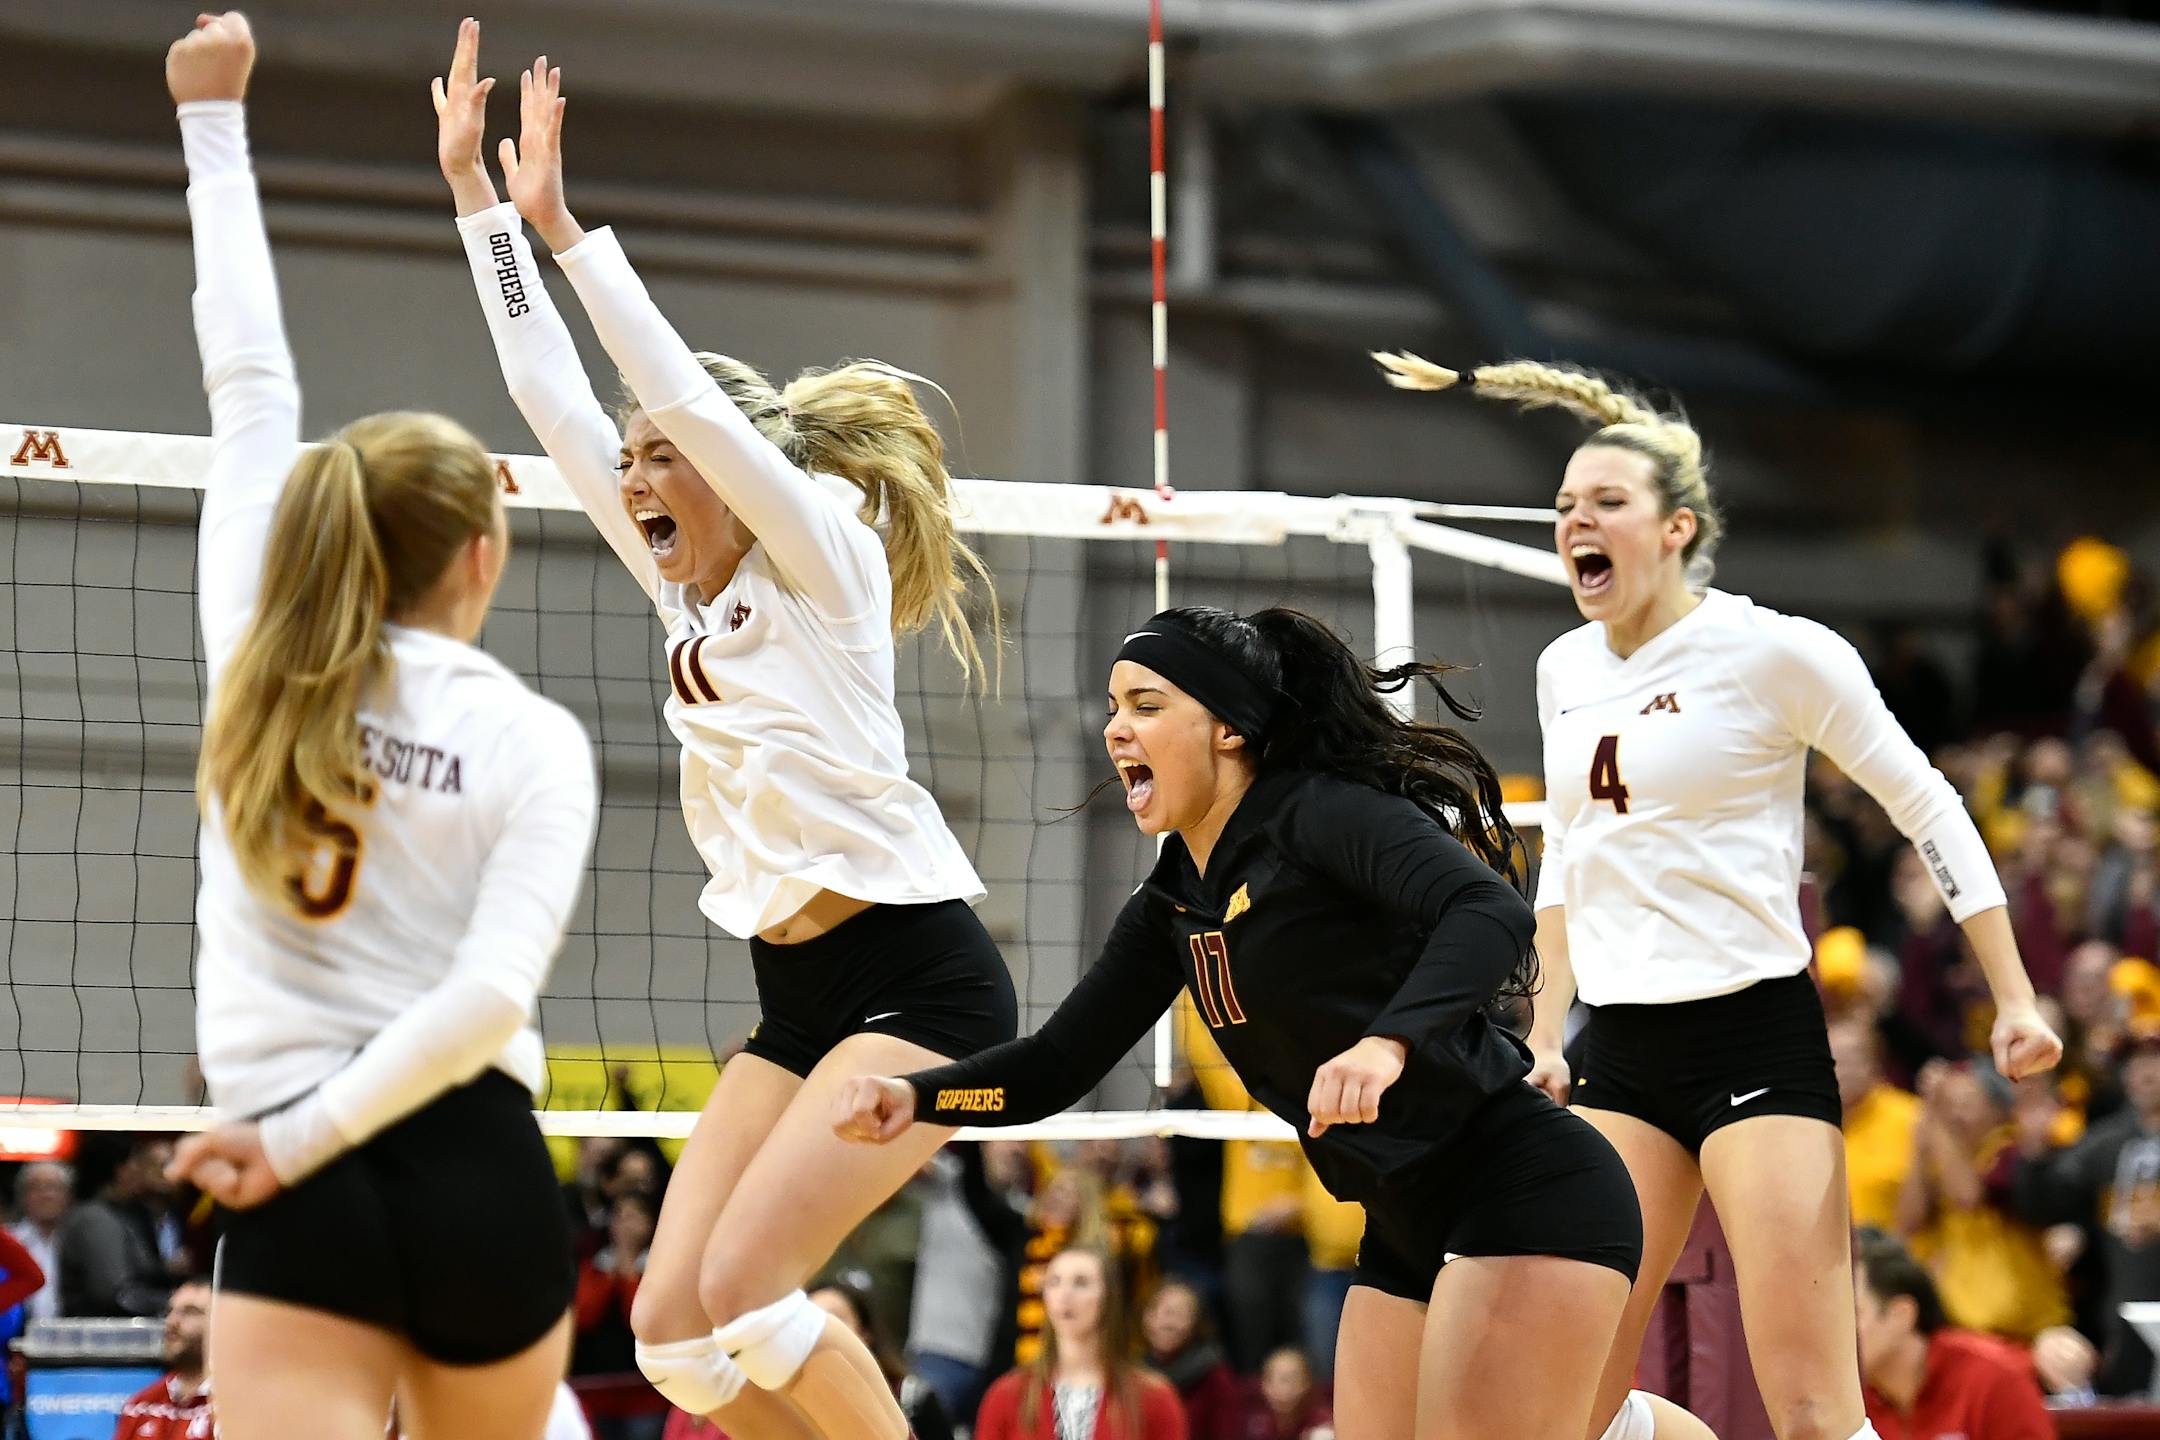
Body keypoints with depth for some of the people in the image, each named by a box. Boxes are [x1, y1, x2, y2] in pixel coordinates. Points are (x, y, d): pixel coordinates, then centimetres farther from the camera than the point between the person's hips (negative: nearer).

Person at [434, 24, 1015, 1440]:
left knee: (741, 1284, -20)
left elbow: (686, 393, -18)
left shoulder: (823, 551, -5)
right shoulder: (689, 589, 13)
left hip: (920, 976, -8)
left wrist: (558, 222, -18)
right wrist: (473, 188, 10)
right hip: (801, 998, 8)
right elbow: (555, 396, 12)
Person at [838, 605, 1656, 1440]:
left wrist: (1389, 1043, -42)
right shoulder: (1170, 908, 13)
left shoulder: (1324, 812, -12)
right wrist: (914, 1096, -3)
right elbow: (1059, 1065, 14)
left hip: (1523, 1191, -9)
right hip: (1409, 1235, 9)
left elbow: (1493, 912, -27)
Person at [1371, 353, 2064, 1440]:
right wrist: (1548, 1034, 22)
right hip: (1619, 1057, 7)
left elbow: (1931, 812, -3)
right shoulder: (1564, 670, 11)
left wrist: (2015, 1002, -6)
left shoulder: (1773, 653, -9)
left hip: (1756, 1036, -7)